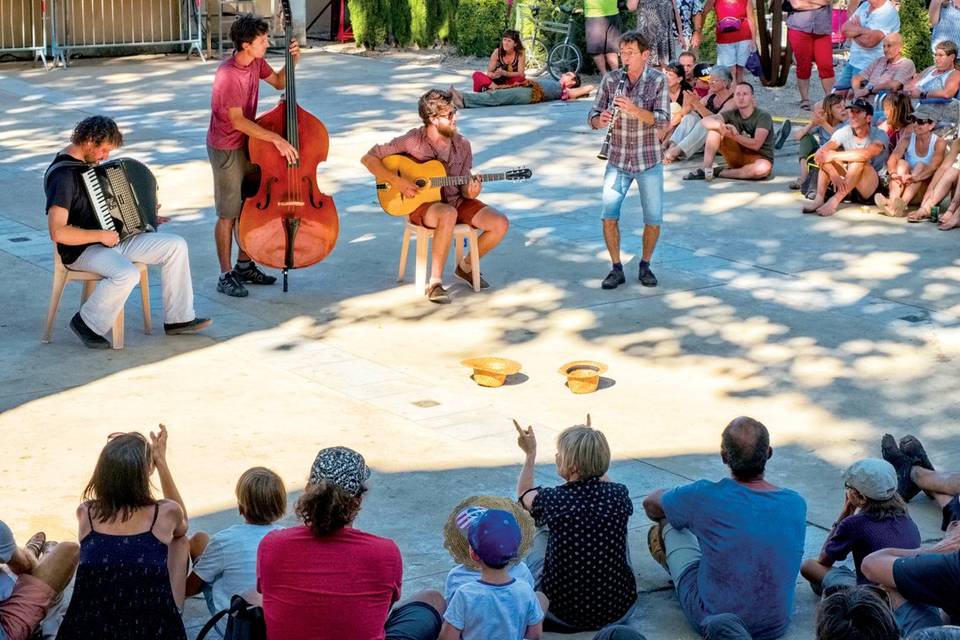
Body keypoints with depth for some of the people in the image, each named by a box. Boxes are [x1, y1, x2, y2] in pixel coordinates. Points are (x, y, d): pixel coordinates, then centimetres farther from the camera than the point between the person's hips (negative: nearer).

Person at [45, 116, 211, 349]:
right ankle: (87, 323, -12)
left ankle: (178, 319, 4)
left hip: (112, 238, 10)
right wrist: (100, 236, -21)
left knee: (176, 246, -2)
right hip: (82, 249, -10)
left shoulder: (88, 163, 10)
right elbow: (57, 232, -29)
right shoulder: (62, 175, -21)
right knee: (127, 274, -37)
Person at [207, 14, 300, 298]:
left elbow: (279, 82, 16)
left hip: (248, 144, 8)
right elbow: (237, 121, -27)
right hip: (226, 149, -8)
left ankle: (244, 265, 28)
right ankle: (226, 276, 9)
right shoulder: (228, 74, -26)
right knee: (229, 214, -1)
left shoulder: (256, 62, -2)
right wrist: (276, 139, -29)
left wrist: (293, 61, -3)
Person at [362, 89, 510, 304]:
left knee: (500, 224, -15)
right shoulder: (412, 141, -13)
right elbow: (369, 158, -11)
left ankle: (466, 266, 12)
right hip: (423, 204, -5)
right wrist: (397, 182, -21)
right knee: (448, 215, -41)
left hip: (456, 201, 5)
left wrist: (470, 192, -18)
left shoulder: (462, 145, 0)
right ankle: (435, 283, -30)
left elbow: (463, 186, 6)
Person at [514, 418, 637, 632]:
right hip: (620, 612, 2)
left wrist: (530, 453, 25)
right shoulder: (619, 494, -11)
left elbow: (524, 494, 11)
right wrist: (591, 448, 28)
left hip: (561, 614, -2)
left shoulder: (552, 499, -16)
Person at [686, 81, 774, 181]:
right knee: (715, 128, -14)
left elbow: (756, 144, -27)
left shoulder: (763, 116, -14)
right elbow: (705, 121, -17)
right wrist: (722, 126, -38)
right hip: (738, 156, 3)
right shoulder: (732, 114, -1)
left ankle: (719, 172, -26)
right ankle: (706, 169, -20)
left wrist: (734, 136, -42)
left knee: (764, 168, -42)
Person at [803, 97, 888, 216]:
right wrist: (833, 174, -33)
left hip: (872, 189, -4)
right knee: (826, 155, -14)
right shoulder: (845, 132, -2)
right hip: (847, 187, 4)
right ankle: (819, 198, -25)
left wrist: (834, 155, -31)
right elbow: (820, 152, -16)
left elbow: (866, 154, -36)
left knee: (859, 160, -31)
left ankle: (835, 201, -36)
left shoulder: (879, 135, -13)